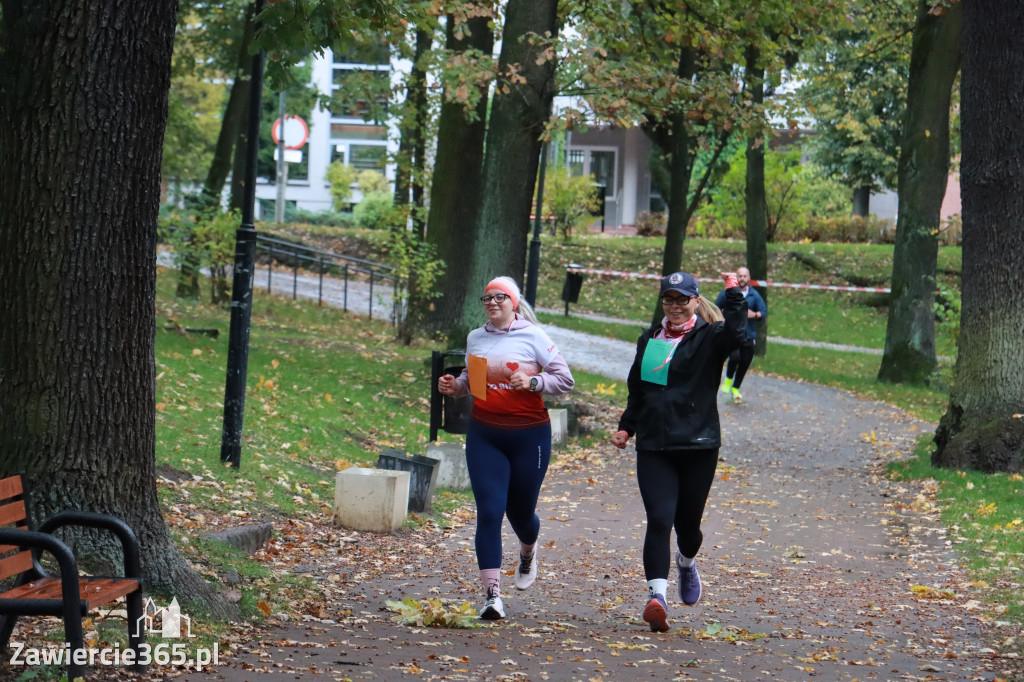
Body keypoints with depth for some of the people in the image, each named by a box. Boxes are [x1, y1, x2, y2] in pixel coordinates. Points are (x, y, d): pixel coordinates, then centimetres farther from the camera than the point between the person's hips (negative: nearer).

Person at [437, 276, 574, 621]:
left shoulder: (532, 337, -5)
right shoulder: (476, 338, 7)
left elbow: (565, 379, -5)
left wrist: (532, 382, -21)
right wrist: (454, 386, 1)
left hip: (528, 436, -2)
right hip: (484, 435, 2)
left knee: (520, 512, 11)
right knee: (489, 511, -10)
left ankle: (528, 552, 49)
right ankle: (492, 595, -12)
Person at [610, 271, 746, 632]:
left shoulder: (708, 338, -2)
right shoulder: (649, 339, 14)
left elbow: (735, 332, -27)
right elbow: (637, 390, 24)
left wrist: (733, 291, -26)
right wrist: (626, 428, 16)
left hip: (698, 446, -2)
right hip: (653, 448, 2)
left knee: (687, 523, 9)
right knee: (659, 519, -14)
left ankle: (687, 563, 44)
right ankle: (657, 596, -21)